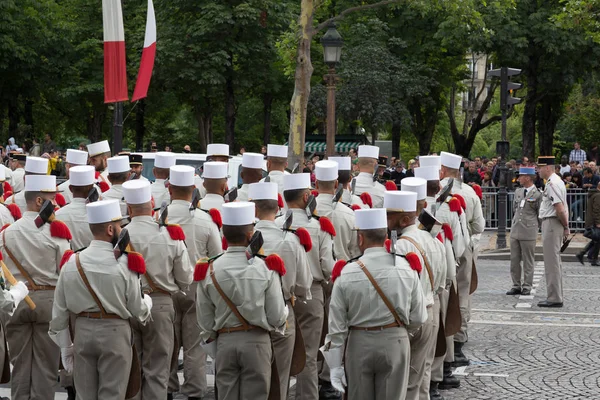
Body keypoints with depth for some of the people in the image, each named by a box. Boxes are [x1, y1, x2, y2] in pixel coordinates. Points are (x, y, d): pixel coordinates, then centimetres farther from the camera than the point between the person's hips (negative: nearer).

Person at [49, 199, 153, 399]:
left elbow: (59, 311, 1)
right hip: (115, 332, -3)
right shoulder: (125, 264, -13)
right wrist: (147, 302, 17)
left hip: (83, 332, 3)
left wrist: (65, 346, 12)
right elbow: (138, 310, -6)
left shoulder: (71, 263, -4)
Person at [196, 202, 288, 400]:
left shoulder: (209, 270, -6)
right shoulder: (265, 268, -11)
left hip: (224, 341, 2)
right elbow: (277, 317, -8)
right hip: (257, 341, -2)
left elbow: (205, 319, 1)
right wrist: (285, 311, 15)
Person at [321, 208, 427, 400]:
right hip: (395, 343, 1)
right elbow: (418, 318, -2)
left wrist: (335, 364, 2)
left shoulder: (346, 273, -11)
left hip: (359, 344, -1)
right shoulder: (407, 268, -8)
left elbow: (337, 325, -7)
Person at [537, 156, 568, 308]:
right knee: (555, 262, 16)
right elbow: (562, 208, 19)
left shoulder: (552, 184, -19)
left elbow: (560, 209, -24)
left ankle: (554, 298, -2)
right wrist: (566, 227, 17)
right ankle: (556, 296, 24)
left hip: (551, 224, -11)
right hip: (552, 225, 11)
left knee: (552, 262, -6)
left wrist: (565, 226, -12)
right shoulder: (556, 181, 15)